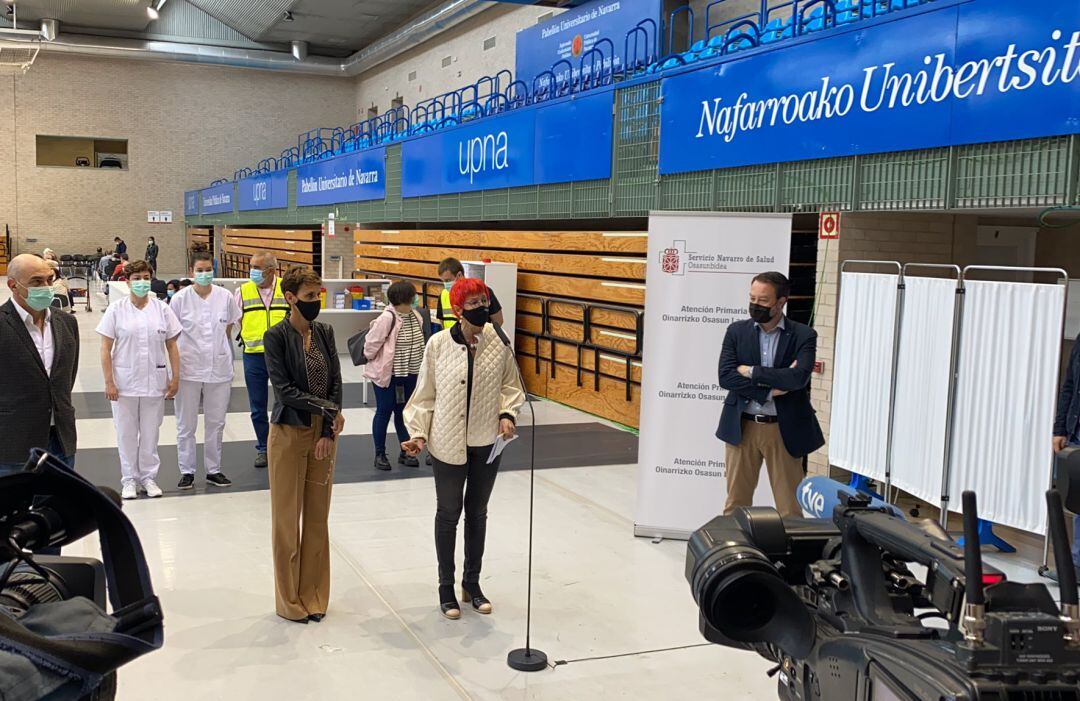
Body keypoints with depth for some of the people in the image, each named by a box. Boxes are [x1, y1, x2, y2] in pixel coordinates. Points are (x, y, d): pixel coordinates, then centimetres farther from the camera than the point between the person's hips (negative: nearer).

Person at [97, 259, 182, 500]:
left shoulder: (162, 309, 3)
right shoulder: (116, 310, -2)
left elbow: (172, 346, 6)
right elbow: (105, 348, -3)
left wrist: (175, 378, 1)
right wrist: (109, 382, -8)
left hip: (154, 381, 1)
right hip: (125, 382, -1)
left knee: (150, 432, 9)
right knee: (126, 433, 7)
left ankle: (148, 476, 21)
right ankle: (129, 478, 18)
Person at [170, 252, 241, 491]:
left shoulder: (225, 296, 0)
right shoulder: (181, 298, -4)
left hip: (219, 369, 2)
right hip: (189, 369, -2)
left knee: (216, 423, 10)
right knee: (186, 425, 6)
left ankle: (214, 470, 22)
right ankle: (187, 471, 17)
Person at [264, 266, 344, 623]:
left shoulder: (324, 333, 5)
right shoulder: (276, 336, -9)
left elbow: (336, 383, 2)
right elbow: (284, 389, -15)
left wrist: (329, 432, -7)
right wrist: (328, 409, -16)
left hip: (323, 434, 5)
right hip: (290, 433, -5)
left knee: (318, 516, 10)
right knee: (288, 517, 5)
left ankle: (314, 594, 22)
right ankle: (289, 599, 17)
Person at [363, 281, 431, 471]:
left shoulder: (416, 316, 1)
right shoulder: (387, 318, -22)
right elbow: (372, 342, -15)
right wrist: (371, 358, 0)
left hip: (409, 374, 6)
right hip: (387, 374, -6)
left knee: (403, 411, 15)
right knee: (384, 412, 4)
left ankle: (405, 452, 25)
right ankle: (380, 454, 16)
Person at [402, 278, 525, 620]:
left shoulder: (498, 341, -6)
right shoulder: (438, 344, -11)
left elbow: (511, 385, 6)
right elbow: (425, 393, -2)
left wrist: (507, 414, -11)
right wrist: (418, 433, -7)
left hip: (487, 442, 3)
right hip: (448, 443, -2)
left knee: (477, 512, 17)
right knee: (449, 513, 9)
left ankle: (472, 582, 33)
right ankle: (446, 587, 26)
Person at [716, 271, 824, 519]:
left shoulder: (803, 335, -3)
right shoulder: (737, 331, 3)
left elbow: (799, 377, -19)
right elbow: (725, 377, -8)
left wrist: (752, 372, -14)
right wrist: (770, 389, -16)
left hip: (784, 430, -1)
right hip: (742, 427, 2)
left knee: (789, 506, 3)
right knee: (736, 501, 8)